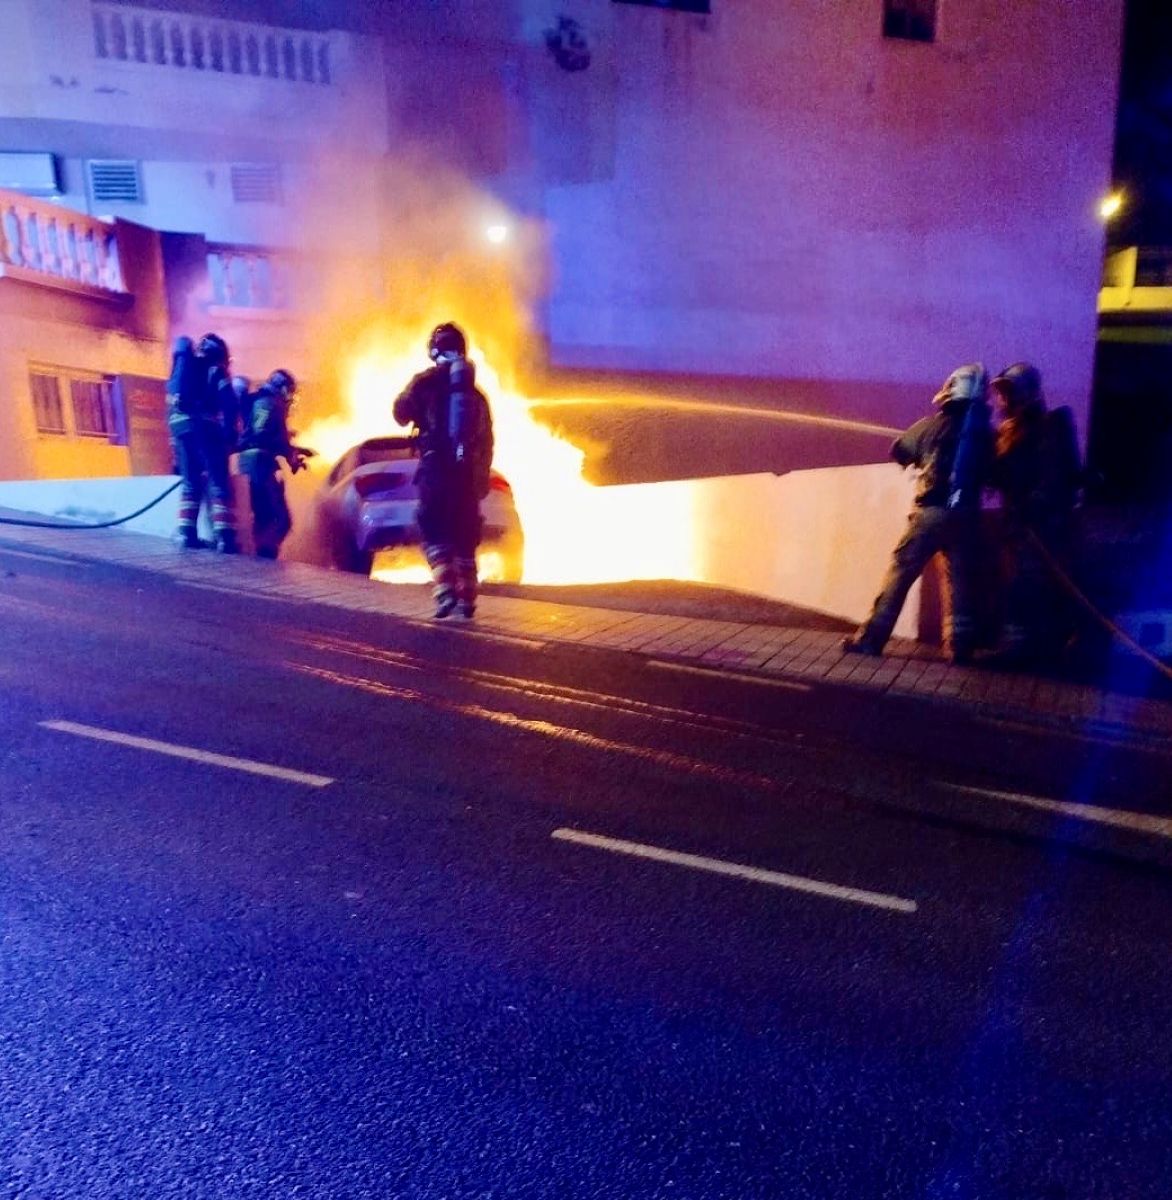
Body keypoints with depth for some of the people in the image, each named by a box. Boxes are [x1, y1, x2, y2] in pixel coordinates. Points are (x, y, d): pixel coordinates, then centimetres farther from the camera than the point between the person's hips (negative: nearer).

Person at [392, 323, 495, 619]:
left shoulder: (425, 382, -1)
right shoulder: (475, 392, 14)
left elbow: (401, 414, 9)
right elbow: (486, 441, 15)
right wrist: (482, 478, 22)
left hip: (436, 467, -4)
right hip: (468, 471, 4)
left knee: (434, 531, 0)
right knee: (465, 535, 11)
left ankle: (446, 588, -18)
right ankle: (467, 597, 13)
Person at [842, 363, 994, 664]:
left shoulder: (932, 425, -1)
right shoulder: (985, 432, 8)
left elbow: (899, 451, 13)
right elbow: (989, 473, 16)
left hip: (930, 512, -3)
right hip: (966, 515, 3)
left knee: (899, 573, 0)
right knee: (960, 582, 10)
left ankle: (871, 638, 0)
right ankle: (960, 646, 11)